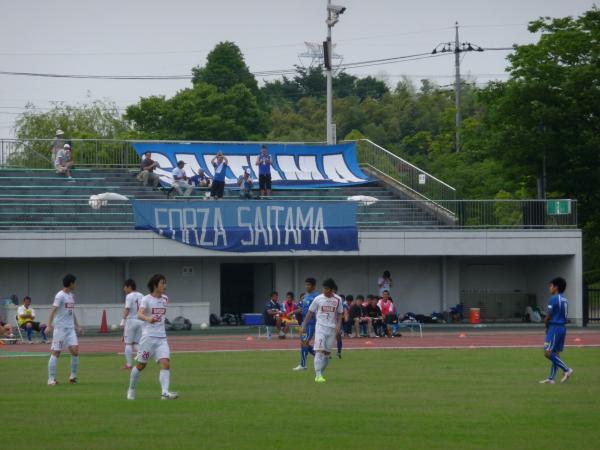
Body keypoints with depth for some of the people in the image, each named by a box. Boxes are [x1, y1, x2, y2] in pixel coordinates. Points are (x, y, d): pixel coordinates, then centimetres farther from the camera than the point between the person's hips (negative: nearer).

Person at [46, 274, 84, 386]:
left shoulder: (71, 296, 15)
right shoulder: (60, 295, -10)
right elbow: (53, 310, -18)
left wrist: (77, 326, 25)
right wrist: (49, 325, -27)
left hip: (70, 328, 7)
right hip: (60, 328, -7)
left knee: (75, 351, -4)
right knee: (56, 353, -3)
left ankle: (73, 376, 7)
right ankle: (51, 379, 2)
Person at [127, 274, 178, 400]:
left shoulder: (165, 299, 9)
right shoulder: (146, 299, -9)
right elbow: (140, 314, -27)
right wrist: (148, 319, -45)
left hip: (161, 338, 4)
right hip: (148, 336, -4)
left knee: (165, 363, -16)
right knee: (141, 365, 7)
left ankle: (165, 392, -24)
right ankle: (131, 389, 28)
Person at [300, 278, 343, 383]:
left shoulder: (337, 300, 4)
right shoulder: (318, 299, -1)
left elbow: (339, 314, 10)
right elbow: (310, 312, 4)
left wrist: (338, 325, -6)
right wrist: (304, 326, 2)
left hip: (332, 328, 3)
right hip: (320, 326, -3)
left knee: (327, 352, 5)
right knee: (319, 350, -15)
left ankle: (319, 373, 18)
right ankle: (318, 375, -18)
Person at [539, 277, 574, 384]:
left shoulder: (554, 299, -13)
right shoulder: (565, 300, 14)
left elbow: (548, 317, -12)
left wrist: (546, 326, 7)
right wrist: (548, 326, 12)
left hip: (554, 328, -9)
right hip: (562, 327, 9)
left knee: (548, 353, -10)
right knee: (555, 354, 9)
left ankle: (566, 370, -12)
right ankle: (551, 378, 10)